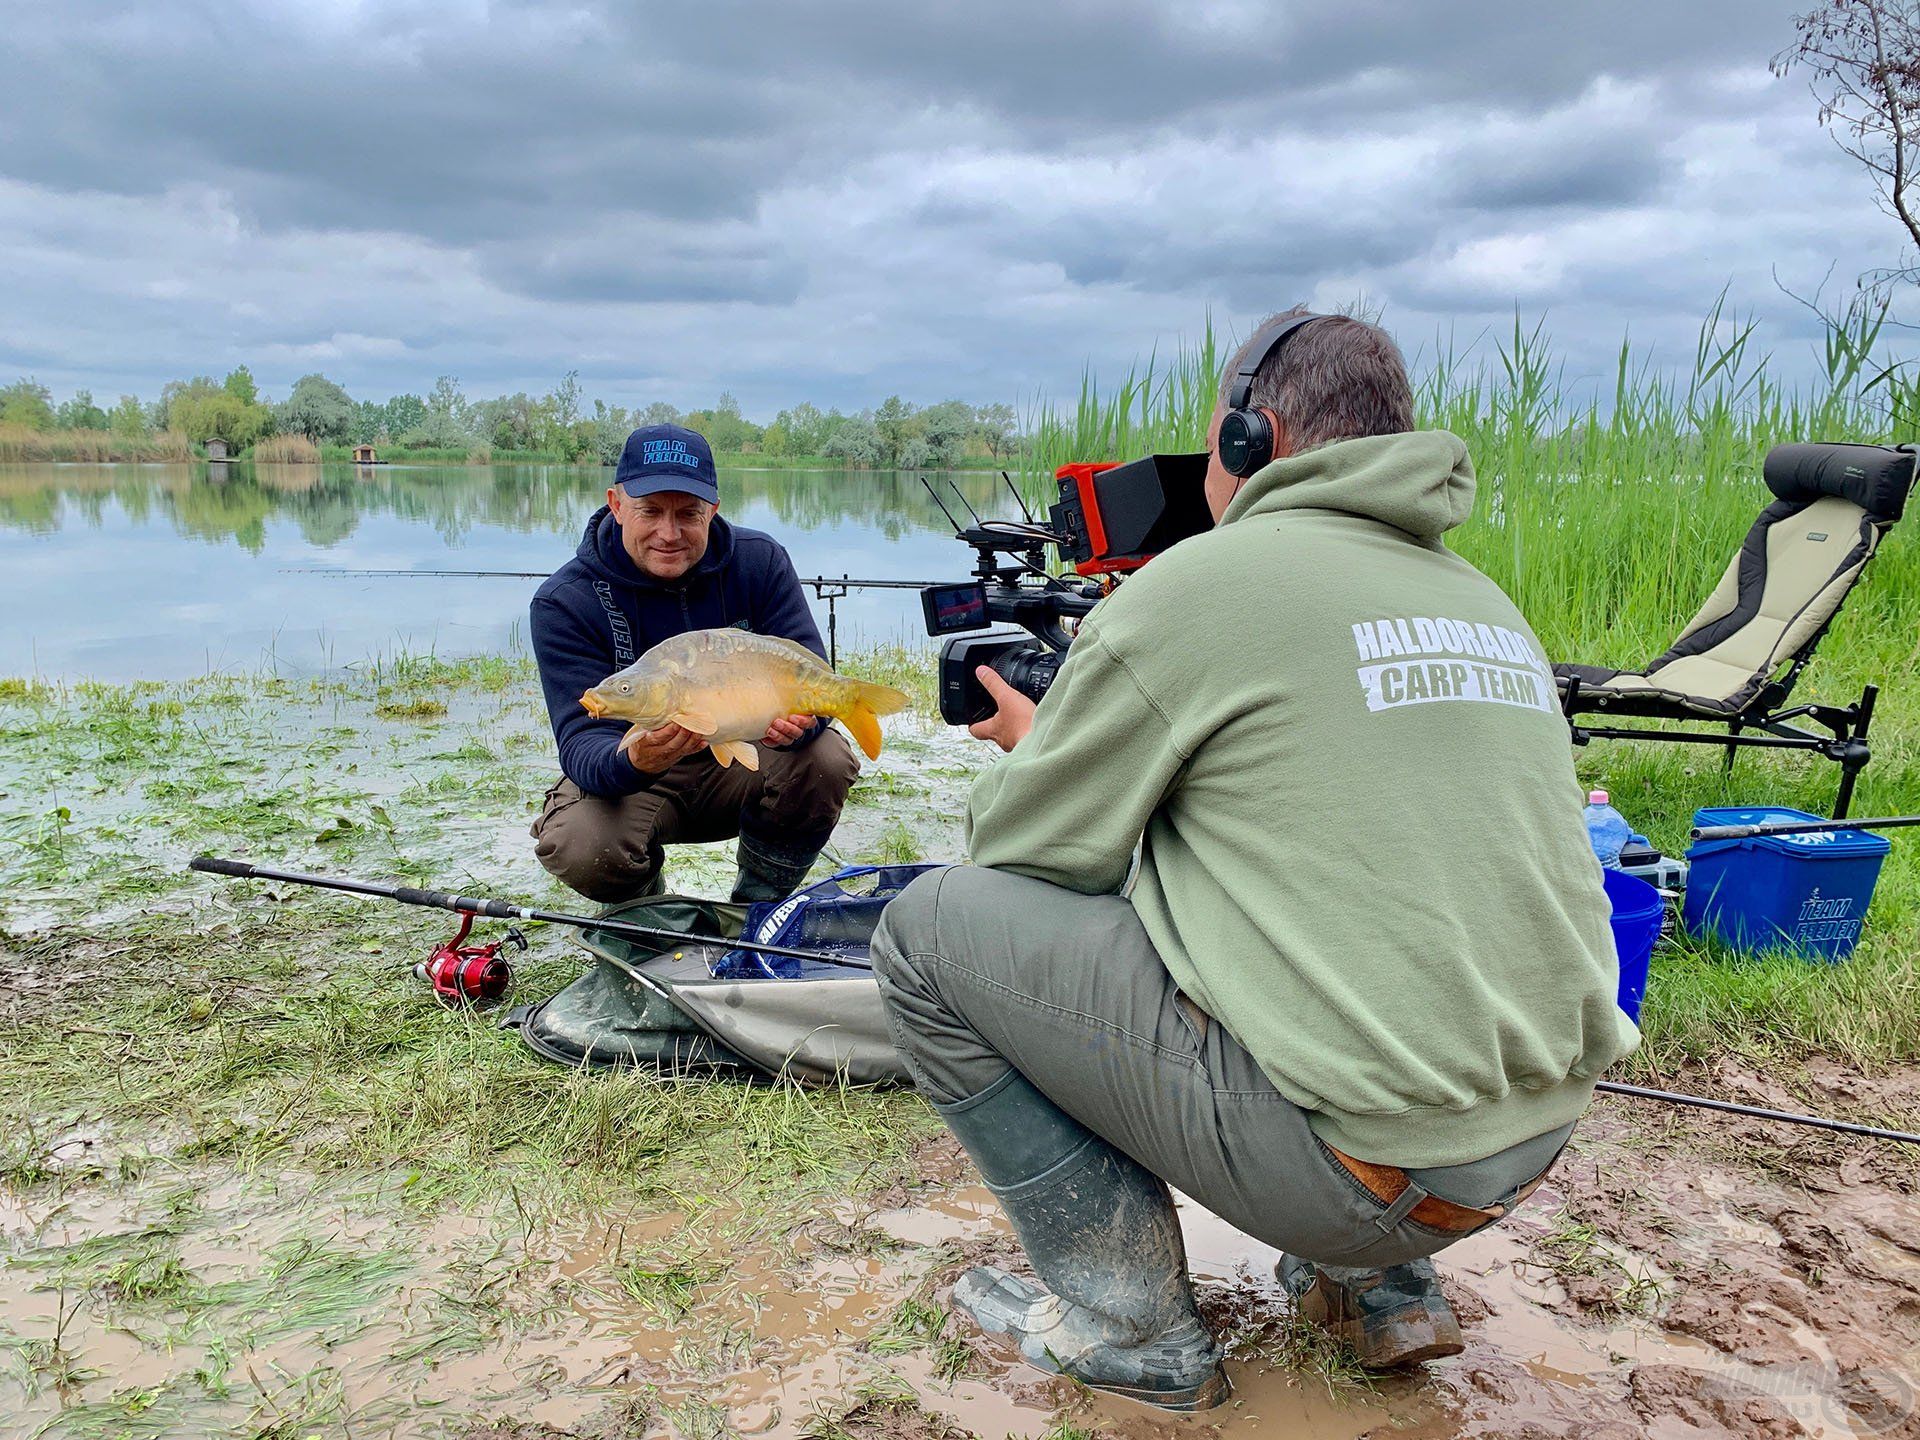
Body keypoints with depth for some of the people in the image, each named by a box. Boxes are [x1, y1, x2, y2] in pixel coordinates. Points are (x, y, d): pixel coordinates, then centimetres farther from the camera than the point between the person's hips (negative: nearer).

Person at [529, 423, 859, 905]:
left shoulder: (760, 561, -11)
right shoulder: (564, 603, -18)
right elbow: (581, 743, -25)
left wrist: (795, 720, -40)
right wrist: (632, 761, -51)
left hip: (740, 763, 2)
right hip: (627, 779, -2)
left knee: (828, 759, -27)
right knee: (579, 849, -33)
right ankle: (643, 906, 8)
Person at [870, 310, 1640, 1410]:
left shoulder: (1198, 580, -10)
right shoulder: (1487, 602, 13)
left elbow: (1022, 855, -5)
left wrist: (1031, 749, 17)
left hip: (1355, 1166, -8)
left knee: (930, 931, 1)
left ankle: (1132, 1327, 8)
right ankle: (1380, 1285, 23)